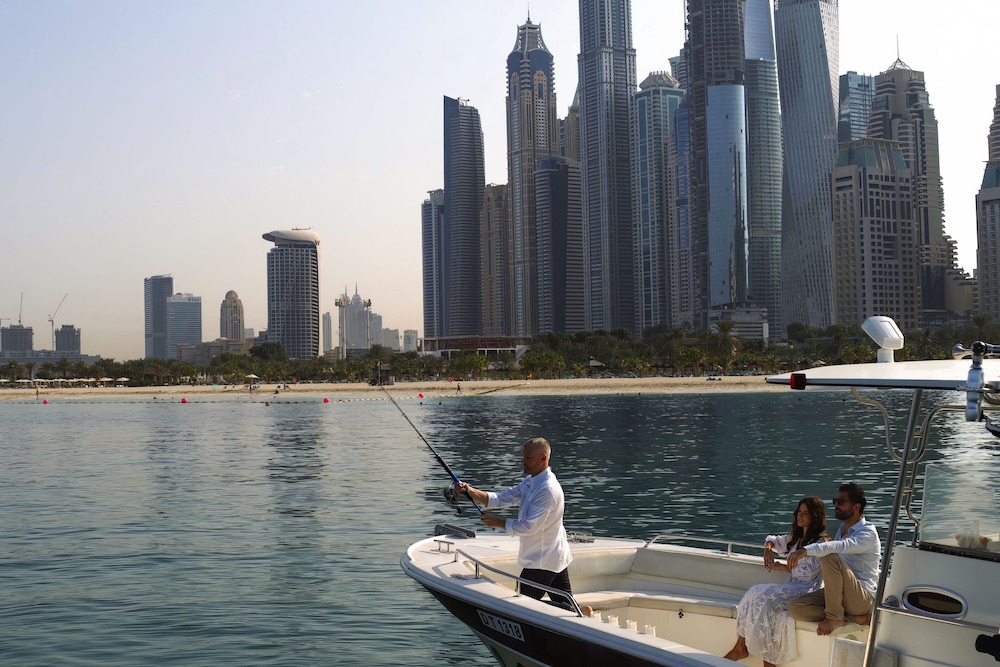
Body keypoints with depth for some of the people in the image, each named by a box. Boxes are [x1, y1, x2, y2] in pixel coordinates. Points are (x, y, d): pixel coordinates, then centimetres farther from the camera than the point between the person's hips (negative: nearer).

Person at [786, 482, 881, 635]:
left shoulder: (868, 533, -12)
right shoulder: (842, 529, 17)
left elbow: (841, 546, -32)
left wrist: (807, 550, -45)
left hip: (863, 598, -8)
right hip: (839, 595, 8)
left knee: (831, 558, -33)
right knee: (795, 608, -14)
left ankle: (834, 617, -23)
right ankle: (853, 617, -14)